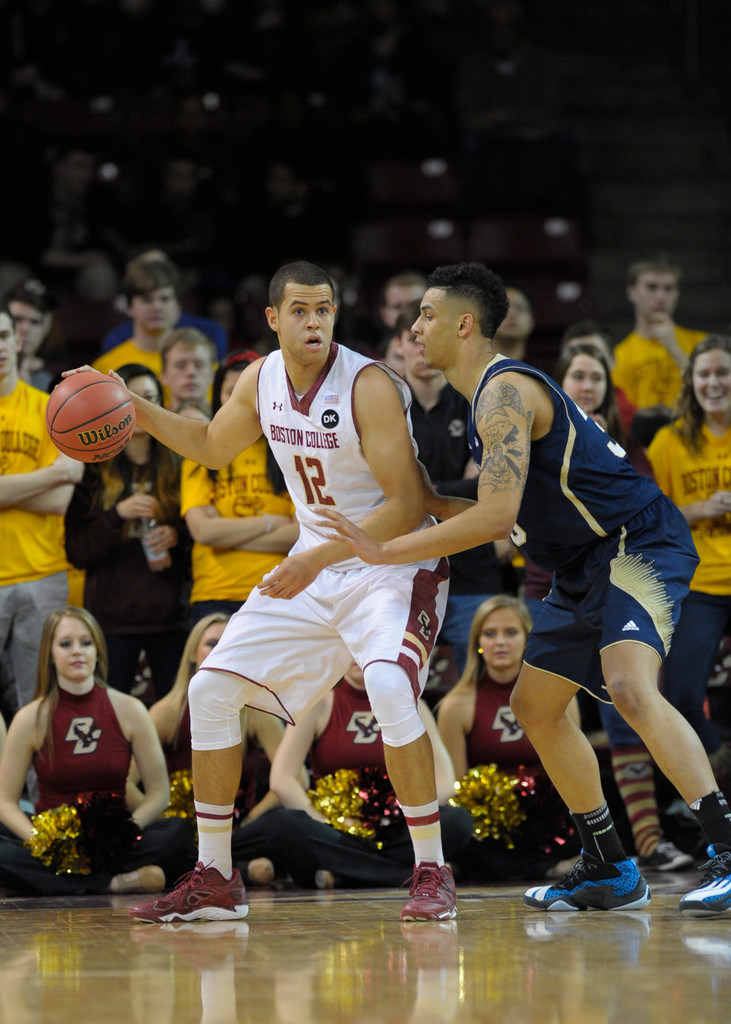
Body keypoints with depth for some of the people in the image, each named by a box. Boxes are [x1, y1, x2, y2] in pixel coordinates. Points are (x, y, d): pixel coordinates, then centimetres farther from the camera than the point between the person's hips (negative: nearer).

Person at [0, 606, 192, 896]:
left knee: (178, 835, -28)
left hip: (112, 846, 0)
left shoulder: (128, 711, 2)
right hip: (52, 841, 0)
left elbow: (158, 792, 3)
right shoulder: (31, 719, 0)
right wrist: (41, 840, -19)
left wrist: (123, 833, -15)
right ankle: (115, 883, -31)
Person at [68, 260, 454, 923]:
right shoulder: (261, 380, -1)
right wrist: (133, 409, 8)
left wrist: (318, 560, -29)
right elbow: (214, 448, 21)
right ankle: (215, 881, 11)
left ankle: (432, 873, -21)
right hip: (315, 564, 7)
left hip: (396, 563, -7)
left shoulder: (369, 387, -22)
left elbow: (407, 506, -24)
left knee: (389, 684, -33)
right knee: (212, 689, 1)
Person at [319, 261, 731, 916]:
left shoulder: (505, 393, -17)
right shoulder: (497, 393, 16)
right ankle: (610, 874, 20)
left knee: (631, 689, -31)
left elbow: (495, 519, -27)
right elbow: (508, 516, 23)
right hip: (588, 566, 11)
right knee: (535, 705, 15)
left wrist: (386, 551, -21)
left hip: (639, 546, -11)